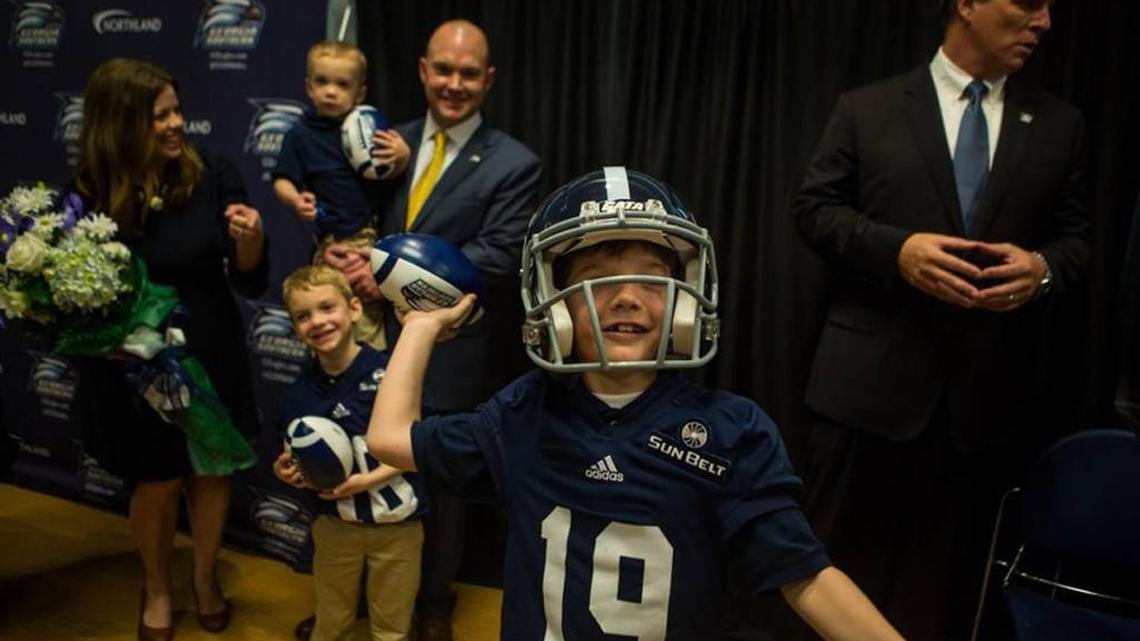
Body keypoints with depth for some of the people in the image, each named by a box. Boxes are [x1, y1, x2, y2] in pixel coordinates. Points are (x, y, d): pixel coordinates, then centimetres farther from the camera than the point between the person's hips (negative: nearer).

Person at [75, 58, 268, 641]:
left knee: (212, 473, 17)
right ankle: (157, 589, 43)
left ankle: (205, 579, 44)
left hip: (211, 359, 1)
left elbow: (251, 283, -11)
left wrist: (250, 238, -30)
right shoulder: (88, 198, -14)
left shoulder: (213, 176, -13)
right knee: (158, 484, 15)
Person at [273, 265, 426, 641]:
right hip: (336, 525, 3)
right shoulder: (298, 394, -4)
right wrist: (287, 471, -13)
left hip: (398, 525, -3)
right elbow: (299, 463, 9)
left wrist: (368, 480, -21)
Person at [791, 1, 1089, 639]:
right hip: (872, 375, -2)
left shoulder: (1060, 124, 10)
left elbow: (1076, 235, 12)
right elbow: (814, 207, 0)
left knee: (948, 573, 14)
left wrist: (1044, 267, -11)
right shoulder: (868, 108, 3)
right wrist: (895, 248, -16)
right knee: (839, 555, 10)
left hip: (989, 386, 3)